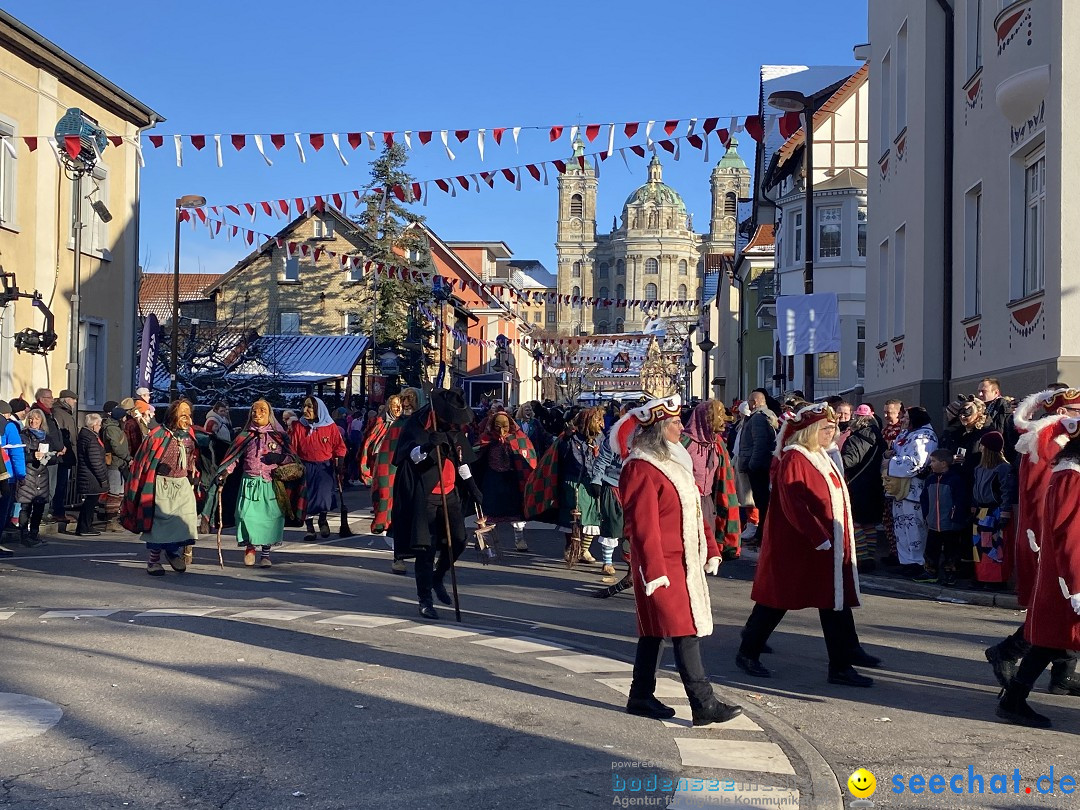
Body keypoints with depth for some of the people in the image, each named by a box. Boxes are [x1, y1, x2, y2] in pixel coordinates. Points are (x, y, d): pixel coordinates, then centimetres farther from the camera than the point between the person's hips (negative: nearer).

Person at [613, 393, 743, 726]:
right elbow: (644, 526, -20)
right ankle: (704, 705, -7)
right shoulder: (642, 470, -16)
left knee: (655, 630, 14)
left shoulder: (674, 463, 15)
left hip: (684, 562, 10)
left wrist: (711, 549, 15)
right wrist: (655, 571, -22)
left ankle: (641, 697, 22)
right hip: (662, 565, -10)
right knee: (686, 632, -9)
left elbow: (694, 510, 19)